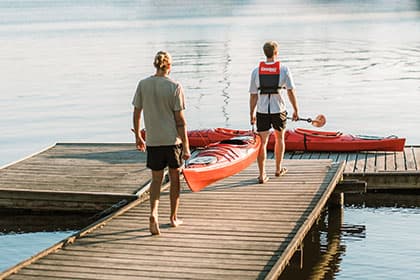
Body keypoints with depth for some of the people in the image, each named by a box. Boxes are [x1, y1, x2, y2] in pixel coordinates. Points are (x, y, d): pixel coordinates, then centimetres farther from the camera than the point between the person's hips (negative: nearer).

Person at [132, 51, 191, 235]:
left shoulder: (143, 85, -1)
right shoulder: (175, 87, -10)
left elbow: (136, 113, 5)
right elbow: (180, 119, -10)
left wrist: (138, 137, 18)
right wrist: (186, 146, -5)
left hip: (153, 140, 2)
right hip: (173, 139, -2)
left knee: (156, 180, 10)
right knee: (174, 178, 14)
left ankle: (153, 214, -12)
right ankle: (174, 218, 25)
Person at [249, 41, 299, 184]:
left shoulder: (256, 71, -1)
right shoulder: (283, 69, -5)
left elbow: (253, 96, 1)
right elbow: (291, 92, -7)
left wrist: (252, 114, 11)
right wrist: (296, 110, 2)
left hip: (262, 111, 0)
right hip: (278, 110, 0)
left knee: (262, 142, 4)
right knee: (279, 138, 21)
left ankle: (262, 175, 0)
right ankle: (278, 169, 33)